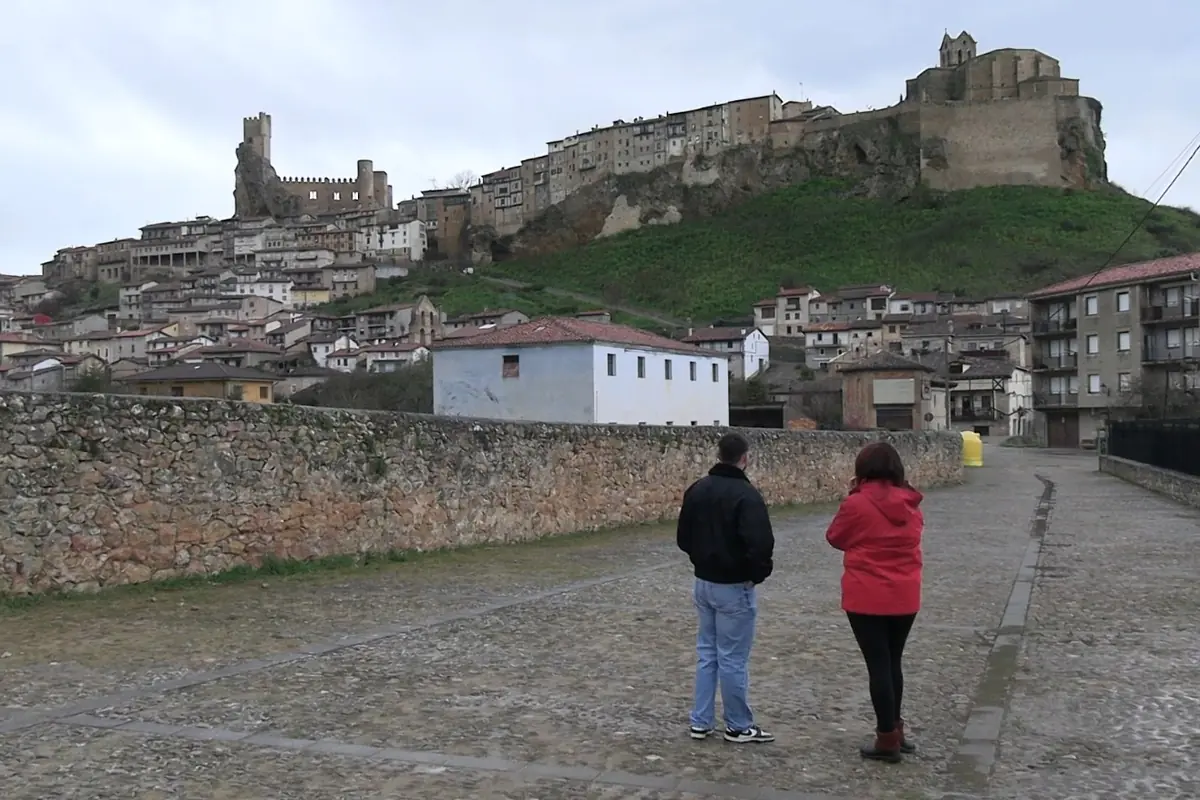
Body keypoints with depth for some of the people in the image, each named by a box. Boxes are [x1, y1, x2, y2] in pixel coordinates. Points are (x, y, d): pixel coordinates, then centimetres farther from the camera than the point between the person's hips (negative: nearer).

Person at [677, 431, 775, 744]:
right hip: (734, 587, -7)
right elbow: (760, 544, -26)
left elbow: (683, 537, 12)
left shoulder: (696, 489, 4)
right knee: (733, 658, 2)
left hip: (704, 582, 7)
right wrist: (759, 573, -8)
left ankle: (700, 722, 19)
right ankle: (739, 726, 14)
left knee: (706, 653, 15)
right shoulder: (746, 495, -19)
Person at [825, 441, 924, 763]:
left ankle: (888, 740, 7)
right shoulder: (911, 504, 2)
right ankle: (894, 729, 28)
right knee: (893, 662, 18)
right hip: (905, 597, 5)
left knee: (878, 665, 2)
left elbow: (835, 538, 1)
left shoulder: (857, 504, -13)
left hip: (867, 598, -5)